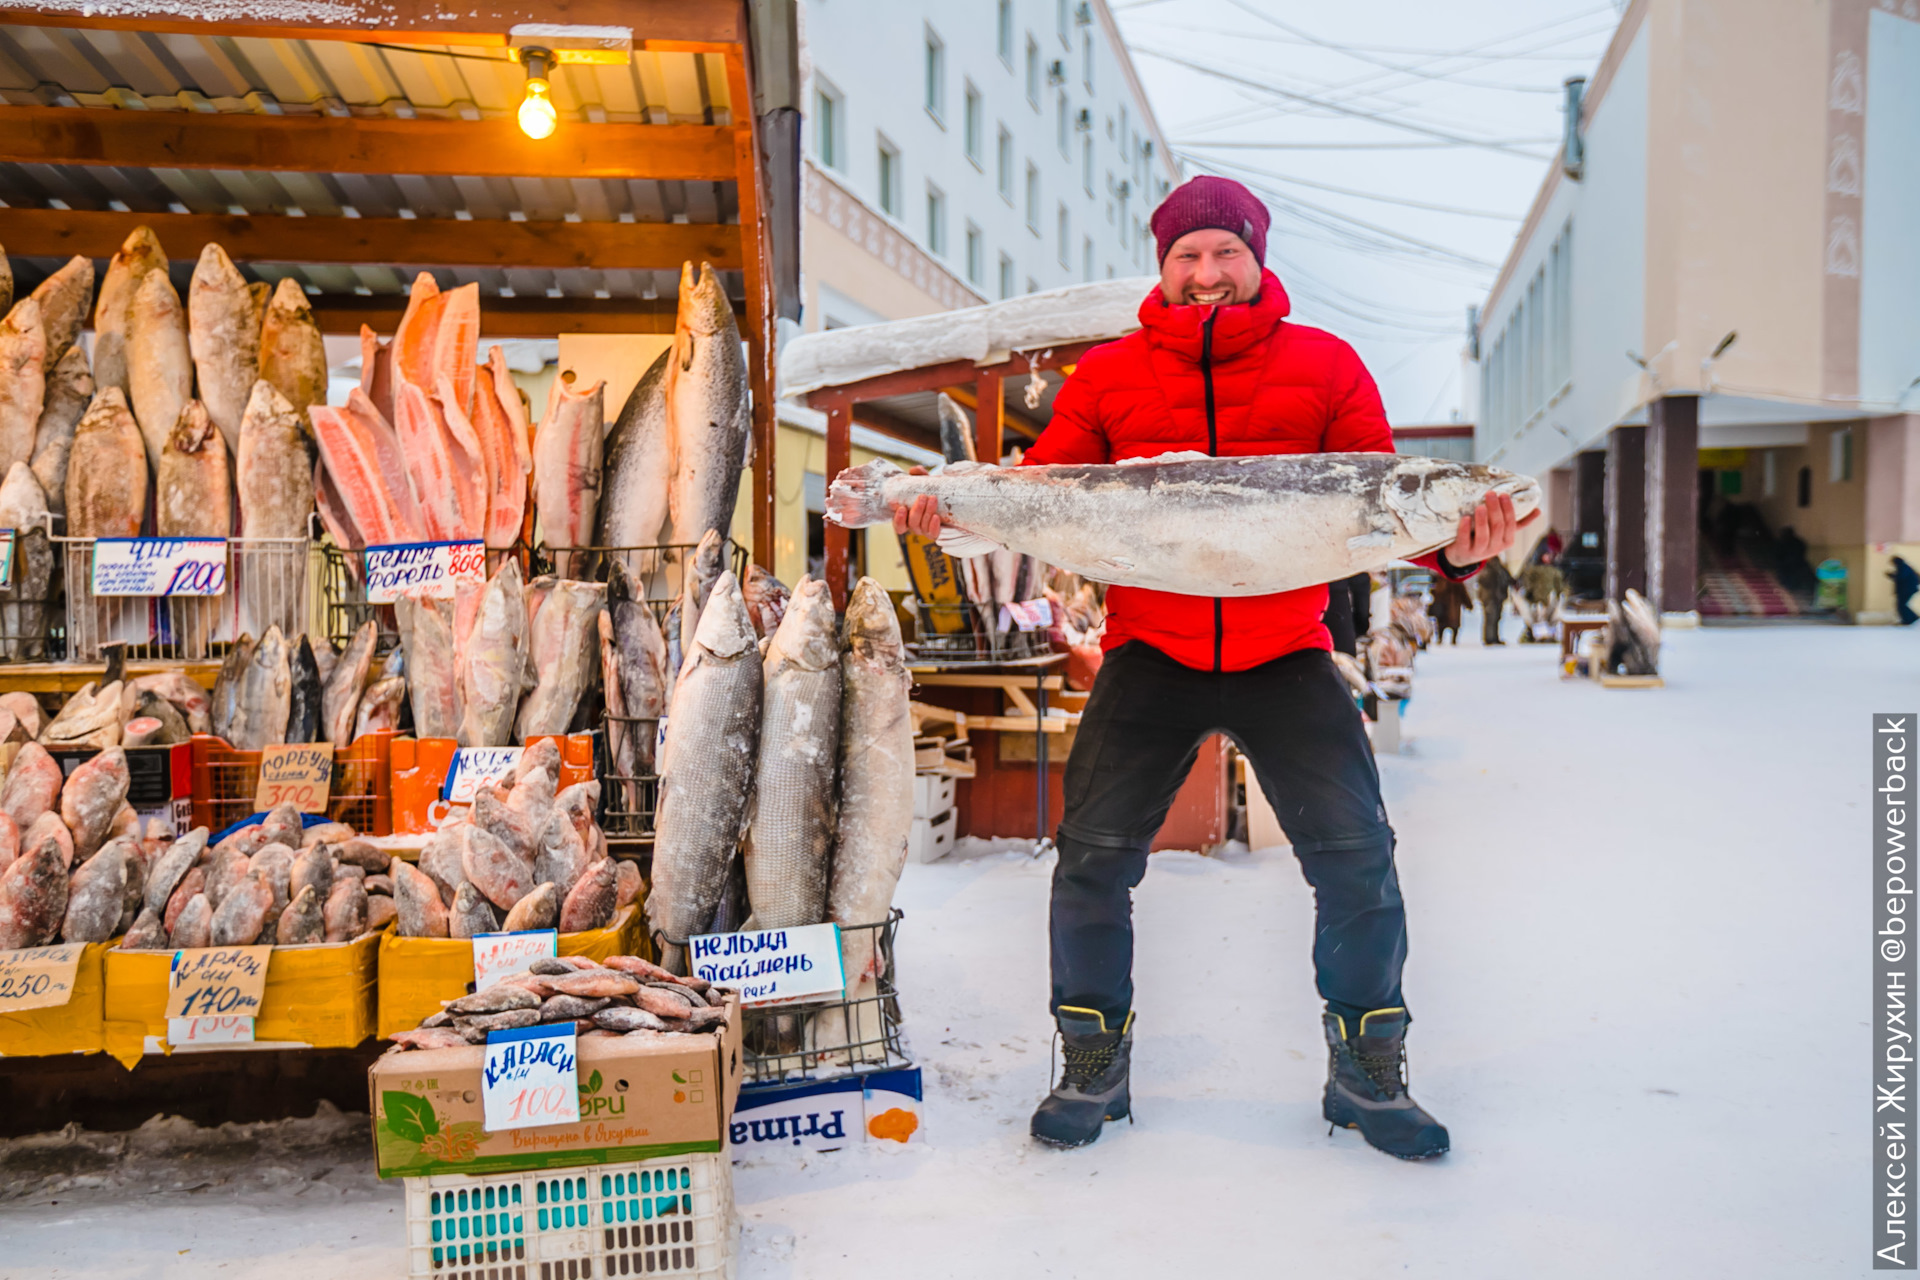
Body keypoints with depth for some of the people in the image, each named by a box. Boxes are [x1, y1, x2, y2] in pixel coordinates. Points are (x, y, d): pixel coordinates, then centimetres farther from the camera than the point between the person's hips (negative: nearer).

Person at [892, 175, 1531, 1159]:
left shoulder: (1324, 365, 7)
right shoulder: (1108, 374, 7)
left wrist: (1449, 546, -16)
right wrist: (957, 512, -13)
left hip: (1285, 652, 0)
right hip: (1151, 651, 0)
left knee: (1355, 850, -5)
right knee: (1094, 852, -5)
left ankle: (1366, 1071, 17)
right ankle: (1093, 1067, 17)